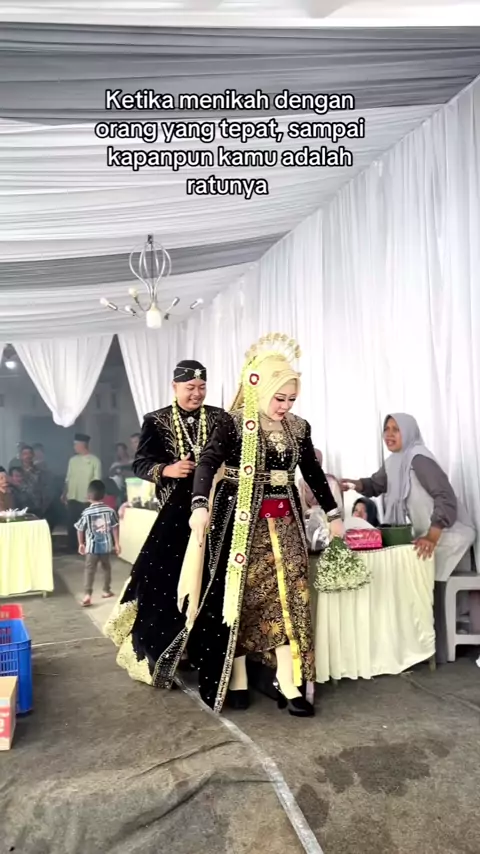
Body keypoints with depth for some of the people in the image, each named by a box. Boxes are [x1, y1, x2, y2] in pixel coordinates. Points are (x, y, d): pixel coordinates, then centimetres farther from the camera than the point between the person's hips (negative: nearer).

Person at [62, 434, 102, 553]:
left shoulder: (94, 460, -4)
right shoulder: (72, 460, 11)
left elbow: (96, 481, -7)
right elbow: (68, 479, 13)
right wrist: (64, 494, 6)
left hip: (86, 499, -5)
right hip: (72, 498, 5)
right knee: (71, 523, 8)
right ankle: (72, 547, 19)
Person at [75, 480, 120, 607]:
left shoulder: (86, 513, -9)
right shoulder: (110, 511, -6)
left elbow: (80, 529, -2)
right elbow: (115, 528, -3)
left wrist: (81, 544, 13)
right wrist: (117, 543, 6)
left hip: (92, 546, -2)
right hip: (106, 545, 2)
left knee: (90, 569, 1)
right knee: (106, 567, 18)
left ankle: (88, 594, -9)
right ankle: (106, 591, 27)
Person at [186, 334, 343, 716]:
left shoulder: (298, 428, 8)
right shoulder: (234, 423, -8)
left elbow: (314, 473, 17)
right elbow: (208, 462, -19)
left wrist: (333, 513, 21)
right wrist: (200, 505, -34)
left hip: (284, 521, 4)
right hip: (241, 519, -4)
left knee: (287, 596, 1)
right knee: (239, 594, 3)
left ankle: (289, 685, 9)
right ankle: (236, 679, 16)